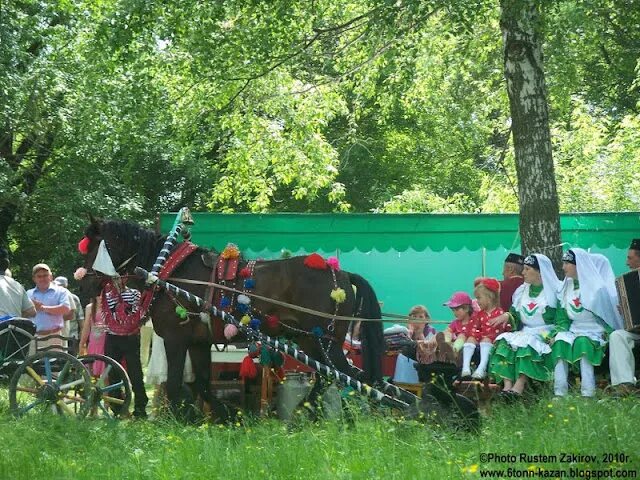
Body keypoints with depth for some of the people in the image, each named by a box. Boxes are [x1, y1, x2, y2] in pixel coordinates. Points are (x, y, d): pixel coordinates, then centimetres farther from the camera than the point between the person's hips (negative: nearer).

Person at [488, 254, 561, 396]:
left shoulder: (555, 292, 0)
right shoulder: (522, 291, 18)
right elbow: (516, 314, 16)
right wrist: (508, 316, -6)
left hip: (546, 334, -5)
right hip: (525, 332, 6)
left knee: (527, 343, -34)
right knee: (504, 341, -22)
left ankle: (518, 387, -45)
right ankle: (507, 385, -36)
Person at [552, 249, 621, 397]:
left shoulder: (596, 288, -3)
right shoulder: (566, 288, 14)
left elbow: (607, 316, -3)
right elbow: (562, 318, 13)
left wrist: (608, 335, -12)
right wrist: (560, 332, -4)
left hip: (595, 332, -4)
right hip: (574, 331, 4)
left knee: (582, 342, -37)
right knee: (560, 341, -28)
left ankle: (588, 393, -40)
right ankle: (559, 393, -35)